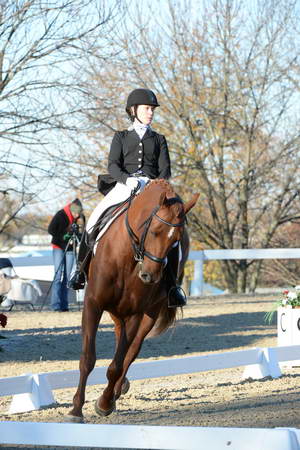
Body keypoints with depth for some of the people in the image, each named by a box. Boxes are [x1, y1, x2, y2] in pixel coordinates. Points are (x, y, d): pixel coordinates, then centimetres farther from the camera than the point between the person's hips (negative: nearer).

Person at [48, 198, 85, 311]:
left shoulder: (81, 217, -4)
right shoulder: (60, 215, -15)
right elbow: (51, 230, -12)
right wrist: (63, 237, -21)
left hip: (70, 249, 4)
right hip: (59, 247, -4)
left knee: (67, 277, 2)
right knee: (58, 275, -10)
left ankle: (64, 305, 3)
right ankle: (56, 305, -13)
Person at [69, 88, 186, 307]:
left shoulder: (159, 139, 19)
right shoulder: (121, 137, 16)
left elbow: (165, 170, 9)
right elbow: (113, 165, 2)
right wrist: (127, 179, -18)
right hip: (123, 186, 0)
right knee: (96, 219, -20)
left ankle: (172, 283, -20)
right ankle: (82, 268, -2)